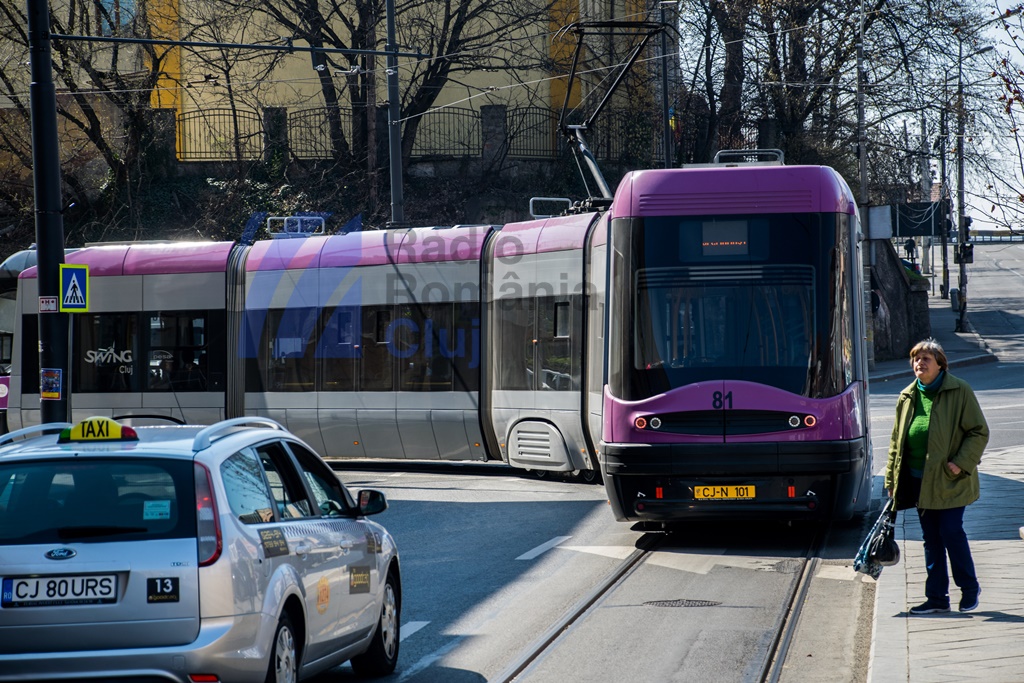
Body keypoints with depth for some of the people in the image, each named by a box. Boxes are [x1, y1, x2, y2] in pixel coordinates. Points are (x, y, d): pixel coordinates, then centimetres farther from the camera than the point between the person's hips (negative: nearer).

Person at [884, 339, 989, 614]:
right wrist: (892, 481, 11)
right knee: (931, 538, 7)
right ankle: (936, 597, 13)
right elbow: (897, 441, 15)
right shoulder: (907, 397, 10)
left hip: (949, 479, -5)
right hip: (919, 480, 5)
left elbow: (979, 432, -4)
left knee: (950, 530, -8)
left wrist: (961, 463, -16)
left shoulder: (959, 391, -5)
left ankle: (969, 587, 12)